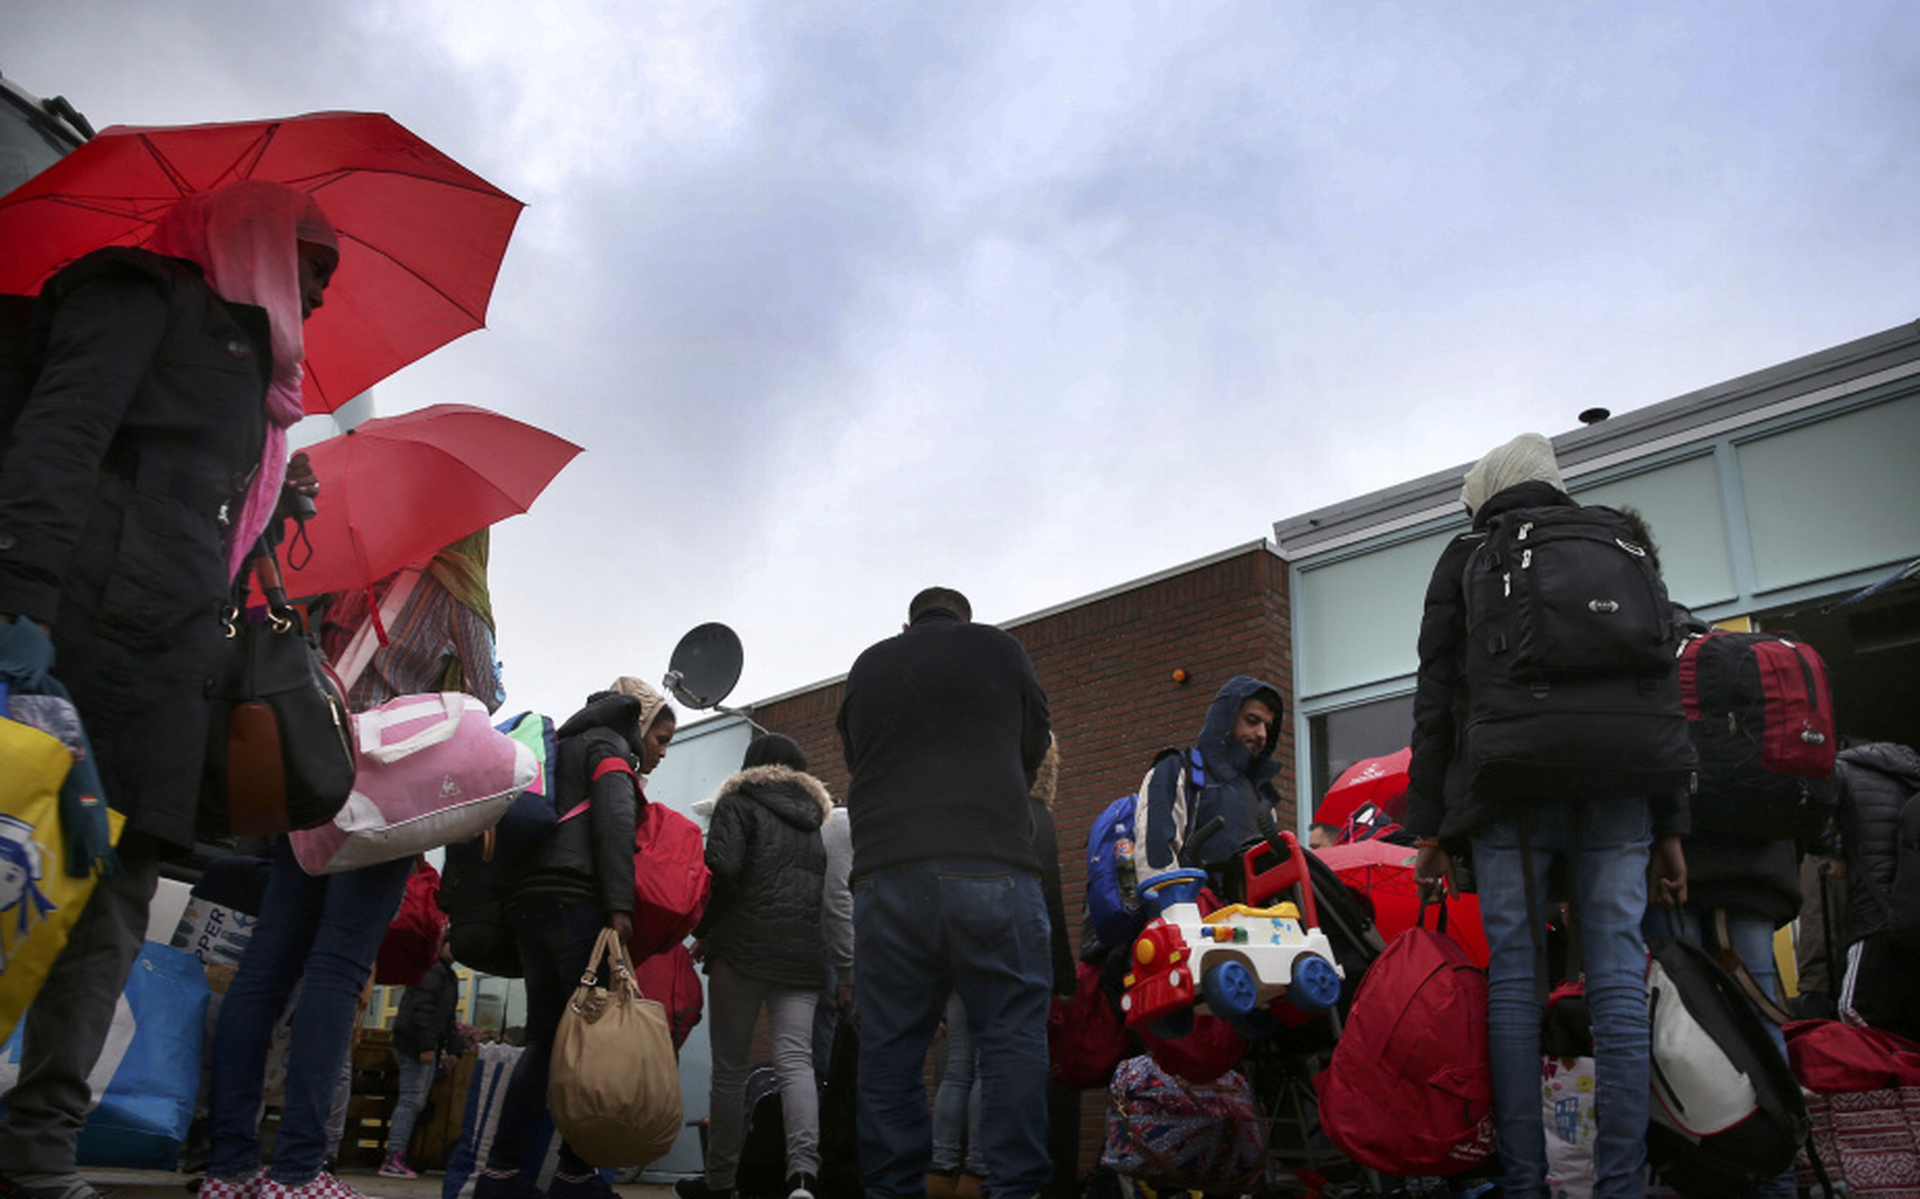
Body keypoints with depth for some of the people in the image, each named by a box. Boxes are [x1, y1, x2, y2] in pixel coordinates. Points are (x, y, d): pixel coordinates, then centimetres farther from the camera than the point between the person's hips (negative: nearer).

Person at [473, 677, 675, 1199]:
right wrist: (619, 905, -22)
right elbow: (615, 820, -13)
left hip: (527, 902, 9)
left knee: (546, 1038, 7)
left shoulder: (567, 746, 32)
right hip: (576, 901, -9)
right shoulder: (610, 748, 4)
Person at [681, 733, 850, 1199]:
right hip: (803, 958, 3)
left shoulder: (738, 804, 5)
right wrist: (846, 970, 17)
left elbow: (723, 868, -11)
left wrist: (703, 931, 1)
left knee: (730, 1067, 5)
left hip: (742, 949, -3)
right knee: (795, 1060, -4)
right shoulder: (817, 816, 19)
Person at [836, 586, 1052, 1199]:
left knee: (889, 1047, 6)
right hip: (991, 869, -2)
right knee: (1013, 1035, 0)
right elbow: (1034, 747, 23)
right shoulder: (997, 648, 13)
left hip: (884, 877, 3)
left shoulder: (866, 668, 21)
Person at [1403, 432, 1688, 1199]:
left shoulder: (1464, 560, 12)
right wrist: (1670, 828, 13)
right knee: (1619, 982, -1)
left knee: (1513, 978, -1)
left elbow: (1435, 700, 4)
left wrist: (1429, 826, 5)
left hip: (1506, 790, -2)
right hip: (1618, 790, 2)